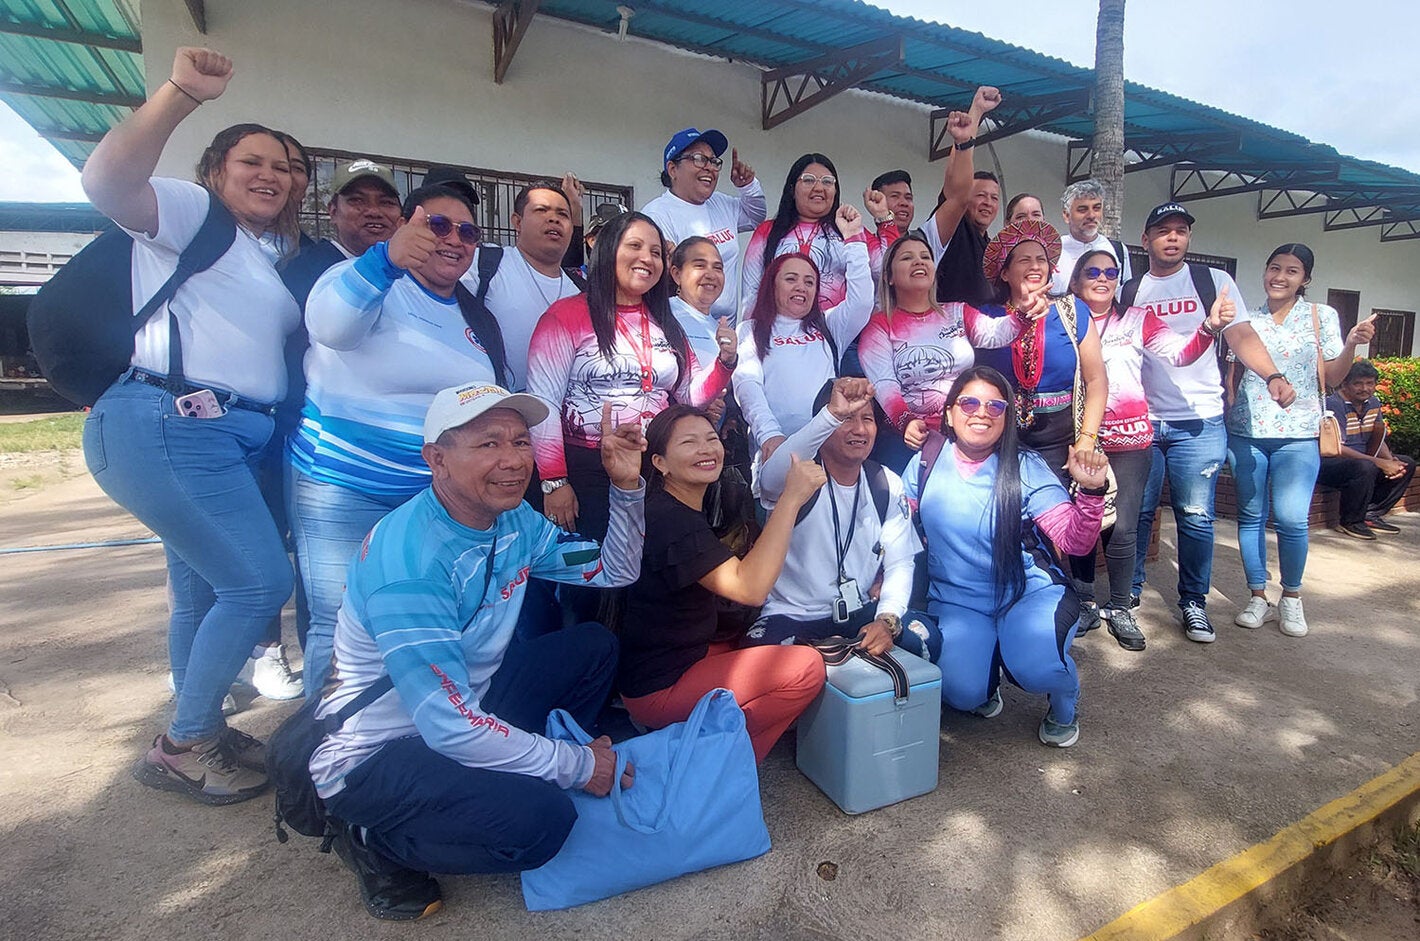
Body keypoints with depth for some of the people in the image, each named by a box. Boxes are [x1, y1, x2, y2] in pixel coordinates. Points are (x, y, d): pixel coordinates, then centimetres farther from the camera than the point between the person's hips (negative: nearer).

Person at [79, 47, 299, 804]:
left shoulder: (274, 255, 22)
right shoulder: (190, 211, -1)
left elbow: (298, 339, 22)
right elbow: (107, 182, -22)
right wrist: (180, 94, -30)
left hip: (233, 436, 9)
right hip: (168, 427, -9)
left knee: (206, 591, 15)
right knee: (260, 582, -10)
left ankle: (197, 732, 31)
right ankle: (180, 747, 9)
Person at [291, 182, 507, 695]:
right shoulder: (373, 284, -7)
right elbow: (329, 323, -31)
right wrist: (386, 259, -47)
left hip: (438, 496, 6)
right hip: (344, 490, -5)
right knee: (343, 624, -3)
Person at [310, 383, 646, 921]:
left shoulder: (513, 520, -5)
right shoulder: (409, 559, -30)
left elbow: (615, 569, 5)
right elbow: (450, 726, -31)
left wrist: (626, 486, -11)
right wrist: (576, 765, -20)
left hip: (466, 708, 8)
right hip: (374, 757, -8)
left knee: (593, 646, 3)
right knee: (539, 817, -28)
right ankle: (375, 840, -1)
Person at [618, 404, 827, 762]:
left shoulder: (684, 510, 8)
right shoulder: (669, 519, -24)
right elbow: (750, 589, -34)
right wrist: (791, 498, -33)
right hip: (656, 689, -10)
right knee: (805, 667, -15)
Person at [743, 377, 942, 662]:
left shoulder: (888, 486, 3)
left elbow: (899, 564, 0)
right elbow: (770, 480, -40)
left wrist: (886, 620, -20)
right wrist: (834, 413, -50)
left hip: (861, 611, 4)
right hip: (792, 615, -3)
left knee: (924, 636, -22)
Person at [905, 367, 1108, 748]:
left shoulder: (1025, 468, -7)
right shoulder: (926, 463, -2)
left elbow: (1074, 540, -14)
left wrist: (1091, 490, -31)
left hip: (1029, 591, -1)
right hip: (955, 600, 1)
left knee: (1038, 669, -30)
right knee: (962, 693, -22)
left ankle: (1064, 707, 11)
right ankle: (989, 676, 19)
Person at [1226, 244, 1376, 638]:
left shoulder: (1321, 316, 5)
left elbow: (1332, 377, 2)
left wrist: (1351, 344, -12)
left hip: (1298, 433, -2)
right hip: (1245, 431, 2)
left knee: (1291, 519, -10)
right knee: (1251, 516, 5)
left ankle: (1292, 597, 11)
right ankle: (1258, 598, 15)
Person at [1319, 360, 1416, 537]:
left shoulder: (1373, 403, 10)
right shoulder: (1333, 404, -18)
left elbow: (1378, 440, 16)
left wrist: (1390, 460, -6)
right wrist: (1379, 463, -24)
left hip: (1360, 460, 9)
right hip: (1326, 463, -9)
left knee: (1407, 464, 2)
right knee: (1364, 467, -35)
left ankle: (1371, 515, 3)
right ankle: (1350, 522, -14)